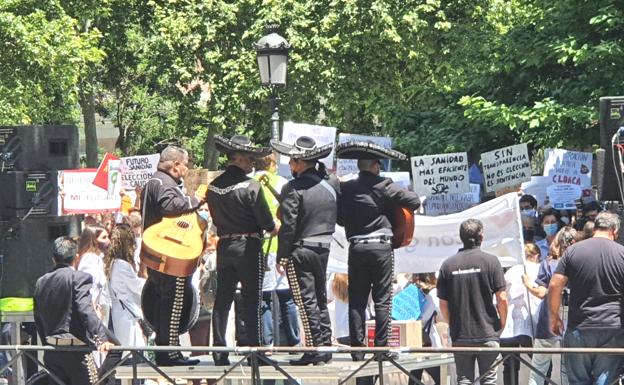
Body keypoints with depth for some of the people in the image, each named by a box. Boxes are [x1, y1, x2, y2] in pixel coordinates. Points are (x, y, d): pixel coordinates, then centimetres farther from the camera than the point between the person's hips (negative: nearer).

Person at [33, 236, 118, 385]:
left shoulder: (41, 283, 11)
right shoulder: (79, 278, -10)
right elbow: (86, 311, -22)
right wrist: (101, 338, -27)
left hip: (51, 352, 6)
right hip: (75, 350, -6)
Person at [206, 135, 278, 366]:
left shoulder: (213, 187, 5)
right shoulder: (250, 186, -14)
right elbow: (267, 224, -11)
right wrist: (274, 229, 9)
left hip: (223, 245, 6)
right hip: (248, 246, -6)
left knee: (222, 300, 8)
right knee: (252, 301, -1)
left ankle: (219, 352, 8)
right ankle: (255, 349, -1)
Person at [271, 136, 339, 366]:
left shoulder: (294, 188, -14)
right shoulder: (331, 184, 4)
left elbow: (288, 225, -15)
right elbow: (336, 218, 11)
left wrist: (281, 257, -9)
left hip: (300, 250, -6)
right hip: (323, 249, 6)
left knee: (306, 302, -2)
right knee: (320, 299, 16)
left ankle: (314, 351, -4)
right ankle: (326, 347, 17)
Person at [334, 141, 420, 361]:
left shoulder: (346, 189, 3)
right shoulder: (383, 186, -7)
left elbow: (340, 219, 10)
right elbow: (414, 201, -6)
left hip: (356, 247, 3)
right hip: (381, 246, -3)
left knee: (356, 301, 5)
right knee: (382, 300, 2)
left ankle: (357, 350, 3)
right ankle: (381, 347, -1)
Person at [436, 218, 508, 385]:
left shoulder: (448, 265, 2)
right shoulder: (490, 261, -5)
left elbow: (443, 304, 4)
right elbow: (502, 298, -7)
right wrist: (502, 323, 8)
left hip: (460, 336, 2)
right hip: (487, 333, -2)